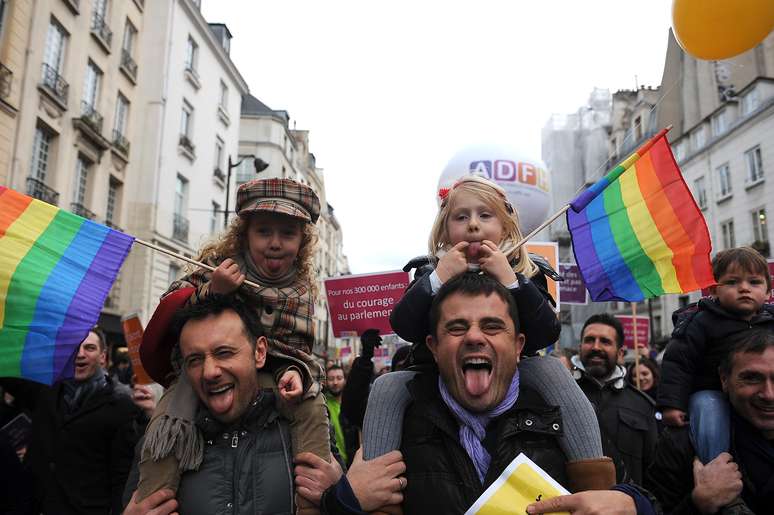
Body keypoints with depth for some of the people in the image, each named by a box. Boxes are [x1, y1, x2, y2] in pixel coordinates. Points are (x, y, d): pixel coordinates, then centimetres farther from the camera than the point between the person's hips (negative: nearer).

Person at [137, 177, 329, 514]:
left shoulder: (302, 290, 0)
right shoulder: (219, 262, -7)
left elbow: (298, 349, 1)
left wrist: (295, 371, -24)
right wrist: (210, 291, -27)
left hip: (265, 375, 2)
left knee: (310, 405, -20)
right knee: (168, 421, -26)